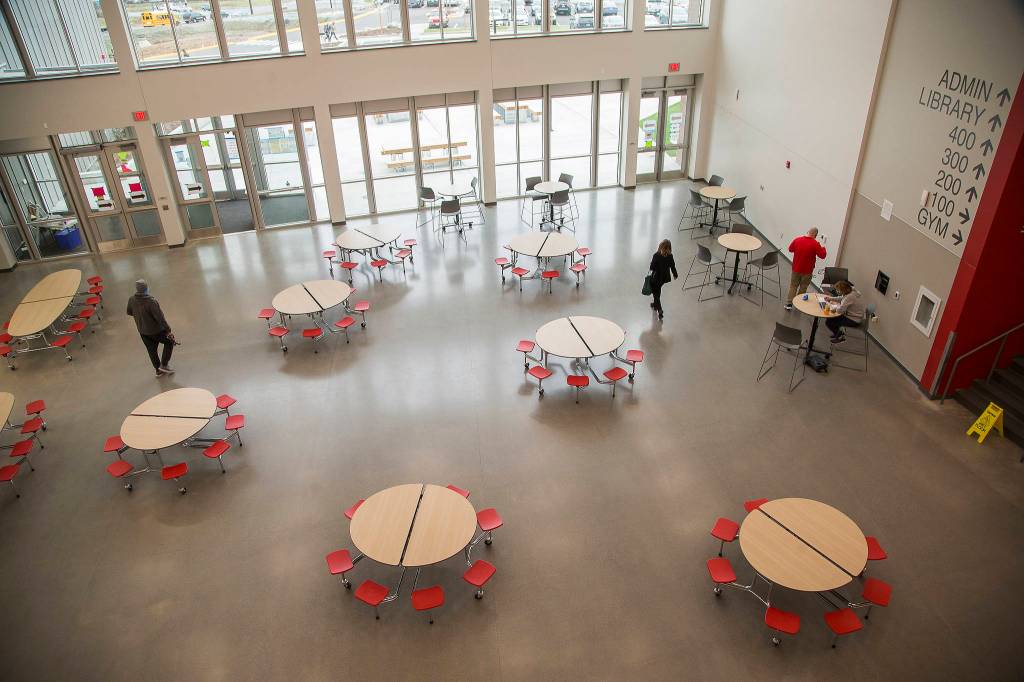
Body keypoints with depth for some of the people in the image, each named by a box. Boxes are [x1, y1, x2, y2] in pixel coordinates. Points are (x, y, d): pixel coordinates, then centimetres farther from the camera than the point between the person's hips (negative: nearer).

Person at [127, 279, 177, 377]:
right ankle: (164, 365, 16)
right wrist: (168, 330, -19)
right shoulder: (151, 302, -30)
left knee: (151, 350, 21)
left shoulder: (131, 300, -11)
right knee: (169, 341, 19)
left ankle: (158, 370, 35)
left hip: (142, 331, 6)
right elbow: (160, 318, -27)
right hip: (156, 331, -6)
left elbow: (129, 312, 8)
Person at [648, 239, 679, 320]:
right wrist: (675, 274, 15)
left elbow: (652, 267, -21)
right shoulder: (670, 256, -14)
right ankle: (656, 304, 49)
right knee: (657, 290, 30)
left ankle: (660, 310, 7)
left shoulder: (657, 255, -28)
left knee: (656, 293, 12)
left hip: (656, 277, -5)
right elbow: (672, 267, -3)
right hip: (664, 277, 5)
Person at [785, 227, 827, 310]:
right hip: (807, 270, -2)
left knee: (793, 286, 13)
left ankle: (789, 304, 8)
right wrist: (823, 248, 6)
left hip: (796, 269, 2)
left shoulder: (797, 240, -8)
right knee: (803, 287, 14)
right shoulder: (815, 244, -17)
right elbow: (822, 255, -11)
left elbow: (790, 249, 7)